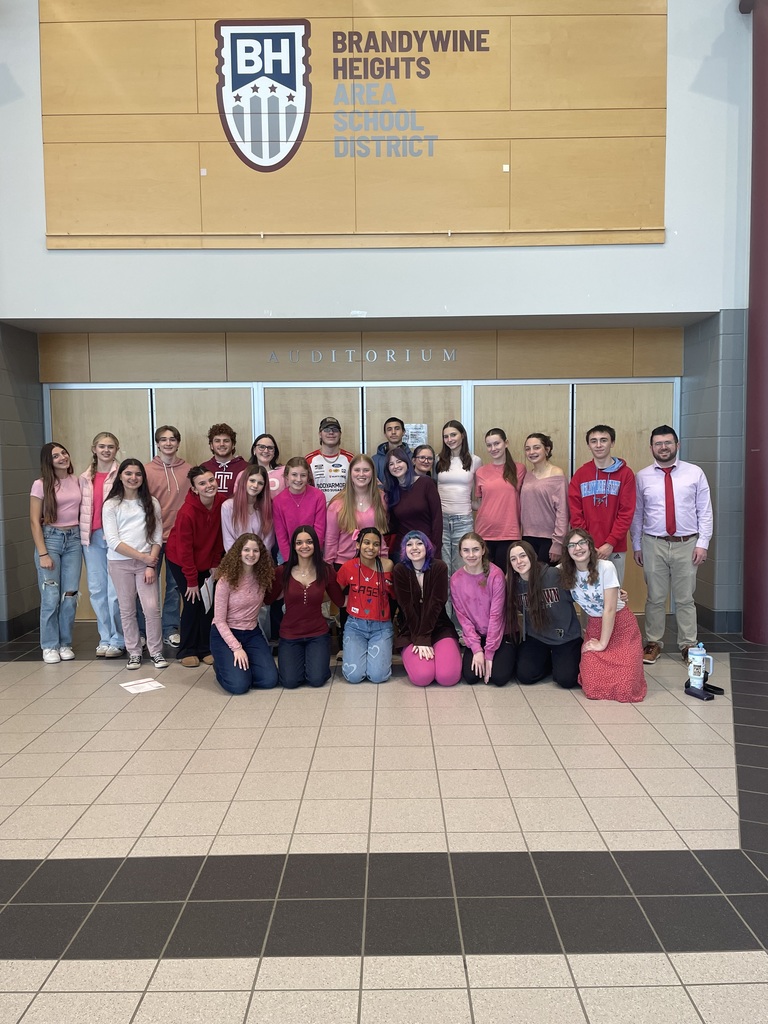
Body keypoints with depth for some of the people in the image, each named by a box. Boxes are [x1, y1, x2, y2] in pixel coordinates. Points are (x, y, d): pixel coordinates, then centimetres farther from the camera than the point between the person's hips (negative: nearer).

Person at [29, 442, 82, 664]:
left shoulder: (76, 481, 6)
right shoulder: (41, 485, -4)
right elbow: (35, 522, -5)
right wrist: (43, 554, -11)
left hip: (74, 539, 3)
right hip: (50, 538, -3)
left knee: (70, 595, 3)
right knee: (51, 597, -4)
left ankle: (65, 643, 16)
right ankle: (50, 646, 9)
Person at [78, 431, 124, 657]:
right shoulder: (85, 478, 13)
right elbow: (82, 508, 15)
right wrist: (83, 534, 4)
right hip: (92, 538, 5)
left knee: (115, 591, -3)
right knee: (96, 590, 8)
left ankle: (118, 641, 11)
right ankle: (105, 638, 21)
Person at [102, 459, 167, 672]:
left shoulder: (151, 503, 6)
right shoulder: (111, 505, 1)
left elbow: (157, 537, 2)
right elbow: (113, 542, -6)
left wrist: (151, 564, -8)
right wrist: (143, 557, -10)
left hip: (147, 562, 0)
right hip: (120, 563, 0)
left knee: (152, 608, -6)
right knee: (127, 610, 7)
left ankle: (156, 652, 8)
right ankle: (134, 653, 18)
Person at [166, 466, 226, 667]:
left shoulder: (221, 502, -14)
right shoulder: (187, 512, -28)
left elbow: (219, 536, -1)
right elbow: (184, 549, -21)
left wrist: (215, 563, 0)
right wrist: (191, 581, -16)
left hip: (205, 560, 5)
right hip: (180, 561, -5)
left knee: (208, 604, 3)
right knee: (192, 603, -5)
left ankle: (205, 648, 16)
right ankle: (187, 651, 10)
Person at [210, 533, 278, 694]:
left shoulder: (263, 577, -6)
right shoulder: (226, 580, -18)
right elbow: (219, 620, -14)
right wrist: (236, 647, -19)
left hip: (252, 633, 4)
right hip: (225, 634, -4)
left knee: (269, 680, -12)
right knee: (239, 685, -19)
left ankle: (242, 663, 18)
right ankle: (221, 666, 14)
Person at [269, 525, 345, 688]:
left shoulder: (326, 571, -4)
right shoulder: (282, 572, -6)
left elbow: (340, 601, 2)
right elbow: (268, 598, 0)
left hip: (317, 634, 0)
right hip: (289, 636, 0)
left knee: (317, 680, -16)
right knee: (290, 682, -15)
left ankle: (313, 657, 19)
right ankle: (299, 658, 19)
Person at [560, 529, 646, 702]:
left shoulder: (605, 567, -18)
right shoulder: (565, 572, -6)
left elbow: (610, 609, -17)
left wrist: (603, 643, -12)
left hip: (621, 625, -3)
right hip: (594, 627, 3)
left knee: (625, 688, -17)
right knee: (592, 686, -15)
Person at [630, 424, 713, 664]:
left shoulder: (695, 473, 1)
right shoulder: (642, 477, 3)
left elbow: (705, 511, 1)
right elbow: (637, 514, 6)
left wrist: (703, 543, -5)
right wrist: (636, 545, 5)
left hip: (686, 545, 0)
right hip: (653, 545, 0)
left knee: (685, 598, 9)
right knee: (655, 598, 8)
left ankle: (688, 646, 21)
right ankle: (653, 643, 21)